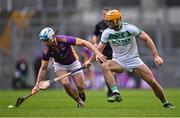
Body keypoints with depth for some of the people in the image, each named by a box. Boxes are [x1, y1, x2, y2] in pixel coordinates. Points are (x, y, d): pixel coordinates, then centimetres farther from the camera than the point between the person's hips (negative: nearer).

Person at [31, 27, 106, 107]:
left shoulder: (64, 40, -35)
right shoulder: (46, 51, -26)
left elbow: (84, 43, -31)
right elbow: (43, 68, -14)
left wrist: (97, 53, -41)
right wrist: (37, 85, -19)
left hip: (73, 63, -1)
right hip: (60, 65, 1)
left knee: (81, 87, -8)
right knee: (65, 83, -24)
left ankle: (81, 93, 32)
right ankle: (79, 101, 0)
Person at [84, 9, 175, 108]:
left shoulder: (130, 28, -17)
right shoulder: (107, 33, -8)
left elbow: (147, 39, -12)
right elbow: (99, 48, 1)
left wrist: (156, 56, -18)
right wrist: (90, 60, -11)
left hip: (134, 60, -1)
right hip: (118, 62, 2)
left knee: (152, 81, -10)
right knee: (105, 66, -31)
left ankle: (165, 103, 13)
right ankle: (116, 94, -38)